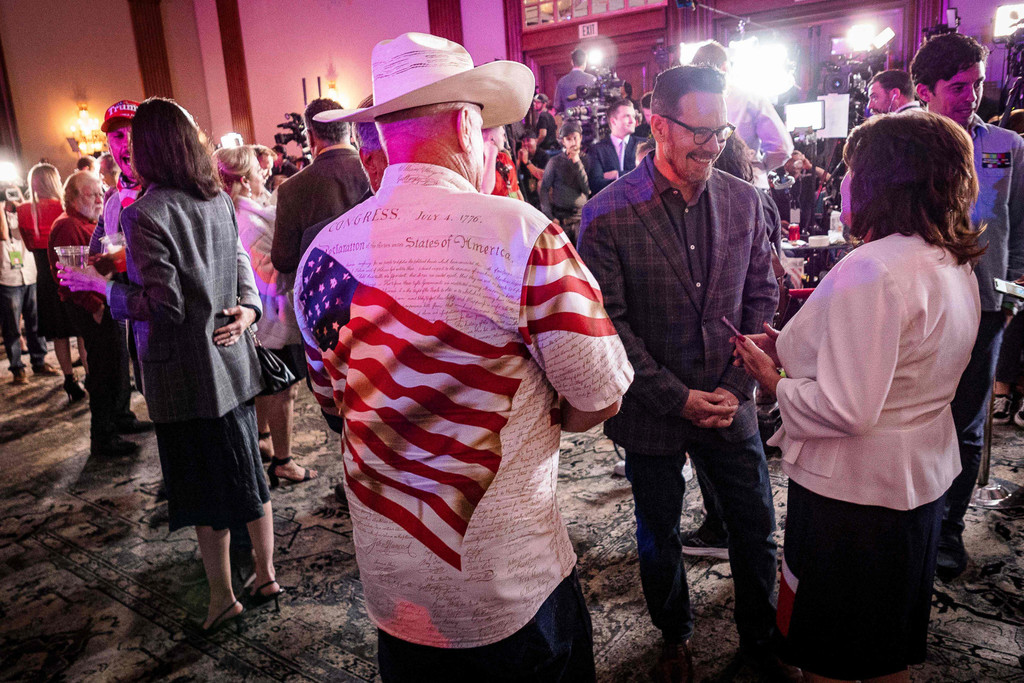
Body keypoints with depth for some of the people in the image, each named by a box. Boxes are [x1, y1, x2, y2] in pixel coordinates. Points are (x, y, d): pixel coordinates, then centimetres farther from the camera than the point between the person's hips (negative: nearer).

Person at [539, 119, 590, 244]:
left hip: (581, 216, 2)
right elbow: (543, 190, 4)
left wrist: (577, 162, -8)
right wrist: (549, 216, -4)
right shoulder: (555, 162, 3)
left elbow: (587, 189, -3)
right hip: (560, 218, -2)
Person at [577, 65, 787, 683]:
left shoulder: (743, 201, -1)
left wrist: (735, 386, -6)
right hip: (652, 412, -3)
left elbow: (761, 295, 4)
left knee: (757, 528, 16)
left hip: (730, 404, 3)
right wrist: (678, 398, -15)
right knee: (660, 538, 17)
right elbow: (608, 324, -14)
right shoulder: (608, 215, -15)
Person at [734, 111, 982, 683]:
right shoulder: (955, 265, 3)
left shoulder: (873, 271, -27)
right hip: (923, 475, 9)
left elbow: (846, 410, -30)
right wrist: (793, 347, 5)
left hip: (853, 489, -9)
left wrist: (774, 380, -13)